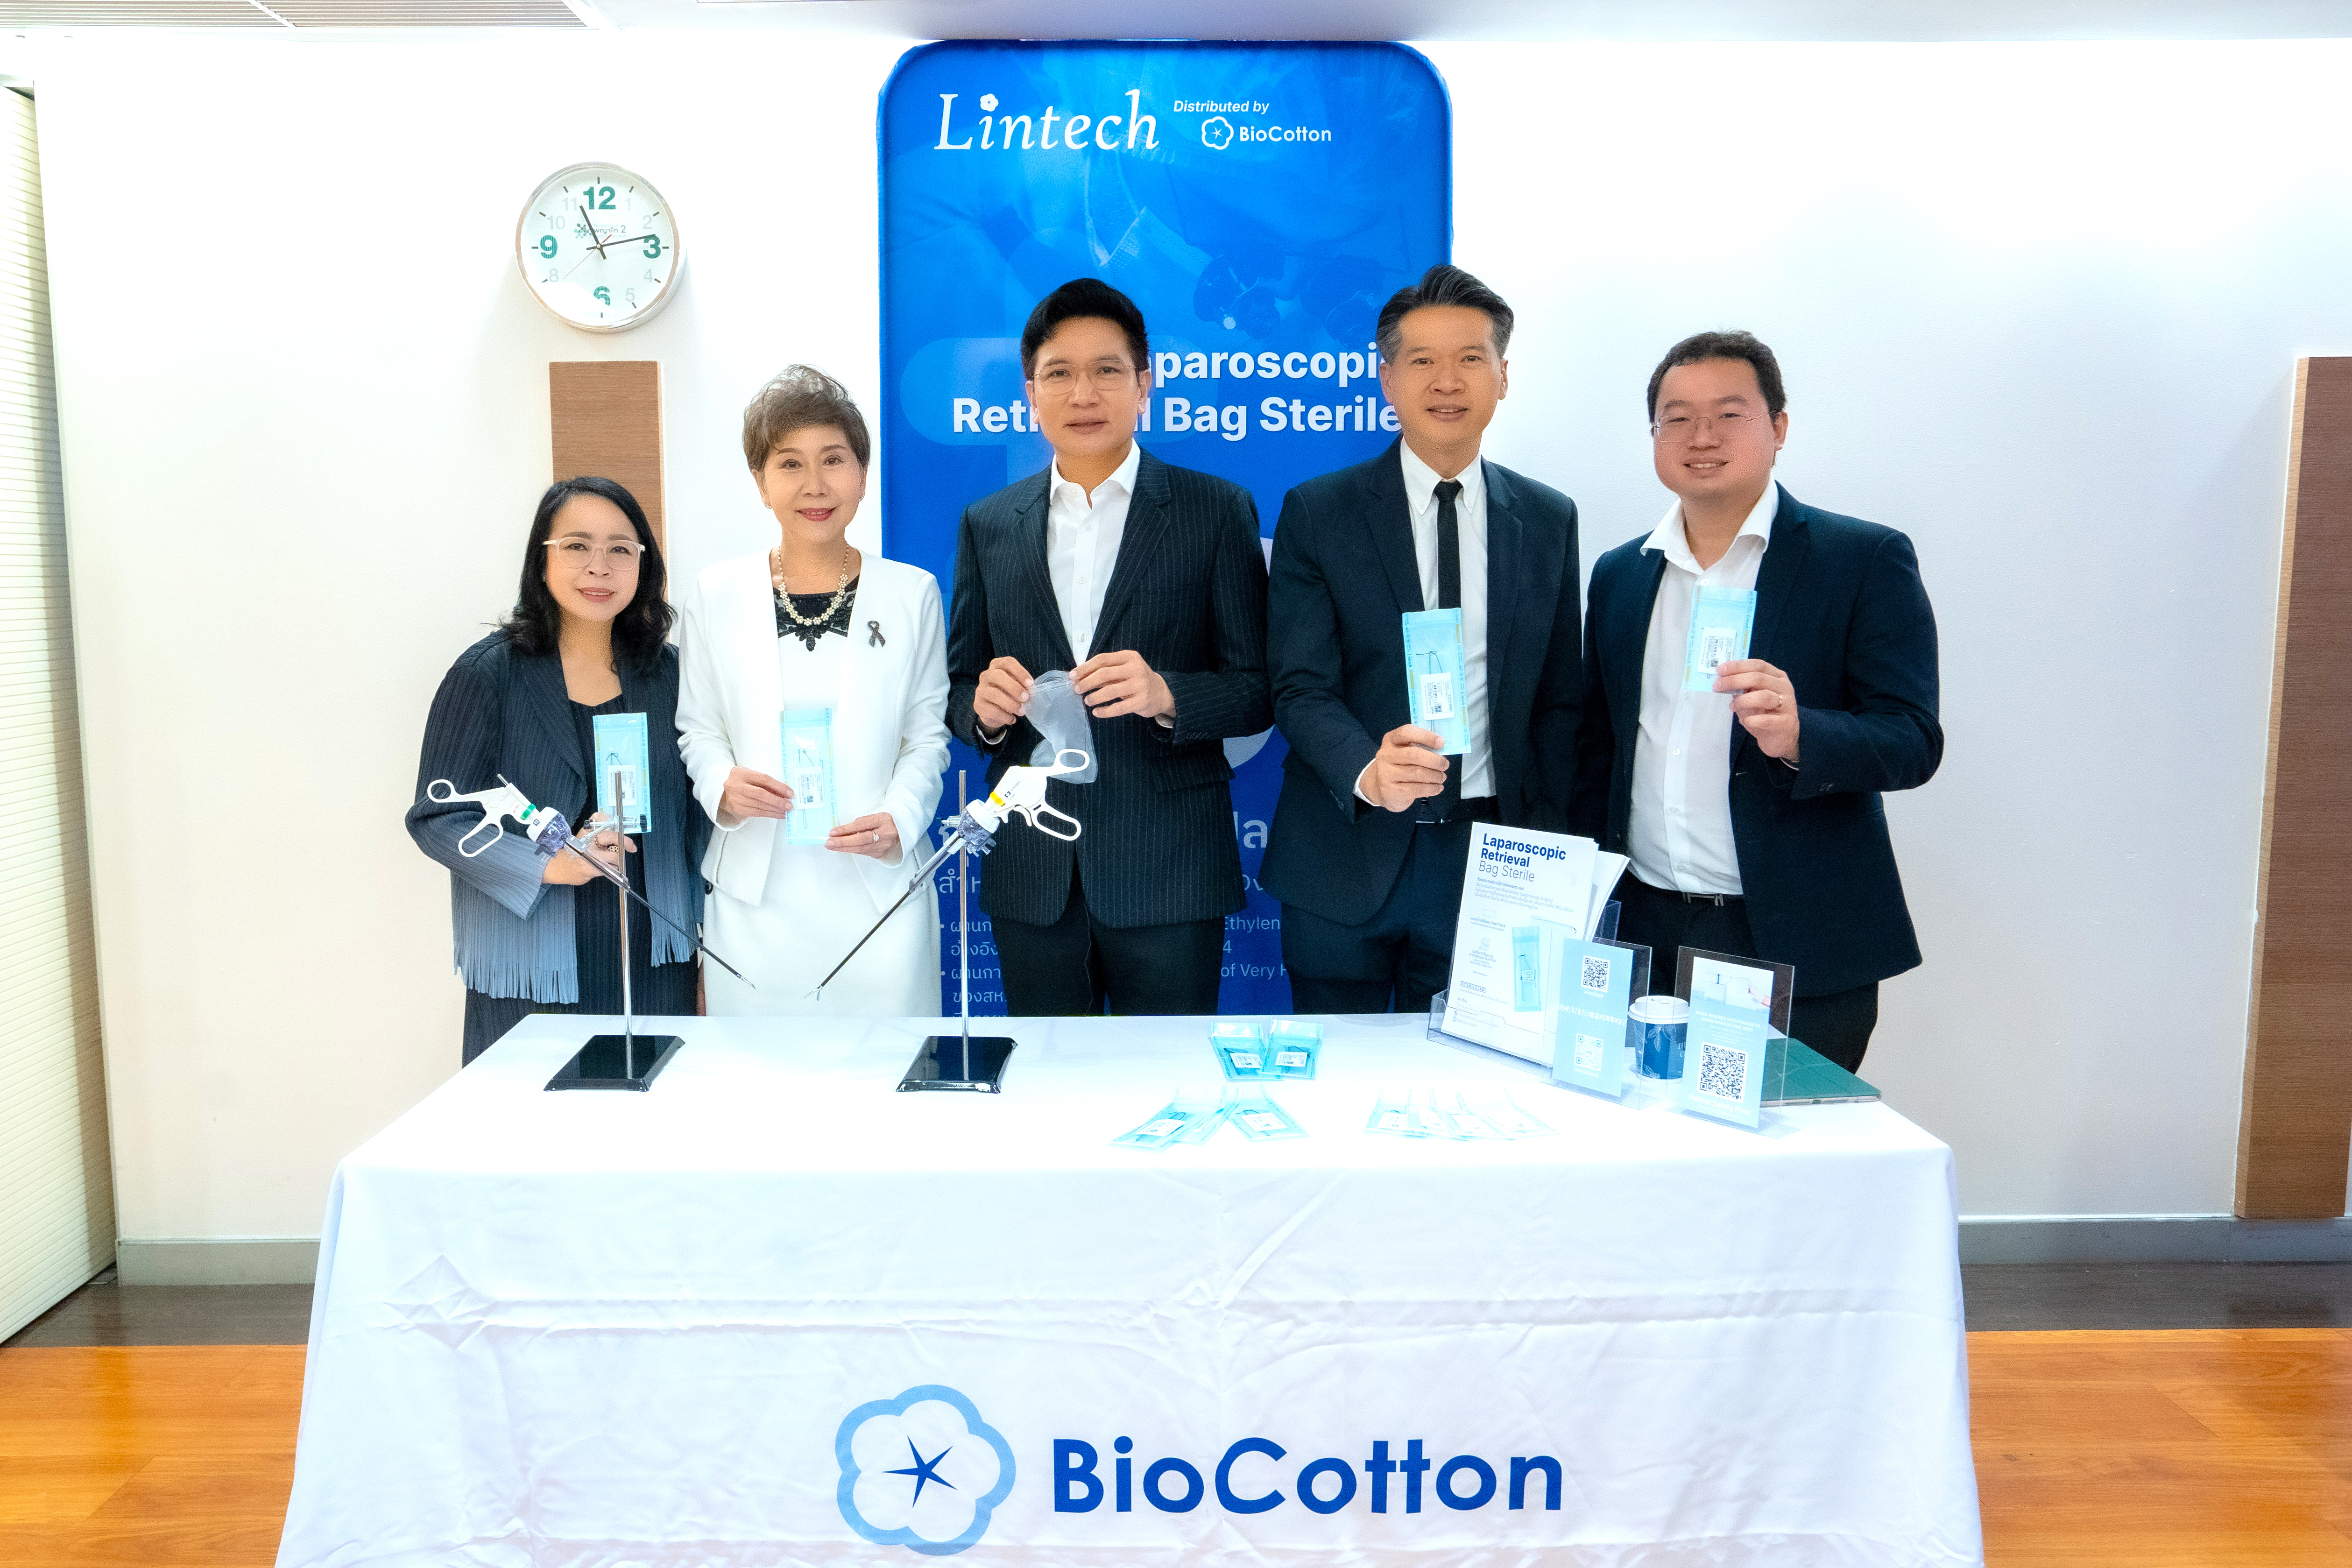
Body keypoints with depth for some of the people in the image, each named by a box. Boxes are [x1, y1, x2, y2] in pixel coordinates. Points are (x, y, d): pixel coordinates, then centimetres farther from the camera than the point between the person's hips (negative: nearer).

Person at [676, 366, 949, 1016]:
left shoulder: (913, 593, 6)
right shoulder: (715, 596, 6)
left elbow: (927, 735, 6)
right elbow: (697, 727, 10)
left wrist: (901, 819, -10)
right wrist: (723, 787, -10)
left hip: (878, 890, 0)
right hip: (756, 898, 1)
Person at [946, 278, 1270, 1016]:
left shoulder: (1217, 511, 1)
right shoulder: (988, 524, 10)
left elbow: (1258, 689, -1)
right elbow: (958, 690, 12)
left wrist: (1166, 695, -21)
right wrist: (982, 706, -11)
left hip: (1167, 874, -2)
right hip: (1031, 877, 3)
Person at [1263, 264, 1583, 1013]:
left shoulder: (1549, 520, 7)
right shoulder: (1316, 512, -1)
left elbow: (1559, 699, 10)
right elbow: (1301, 688, -8)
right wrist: (1367, 770, -28)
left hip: (1487, 858, 2)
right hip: (1346, 858, -2)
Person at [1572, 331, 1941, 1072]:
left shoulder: (1865, 560, -2)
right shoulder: (1618, 575, 11)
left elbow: (1913, 743, -9)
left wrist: (1797, 737, -29)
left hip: (1798, 951, -3)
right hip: (1642, 938, 4)